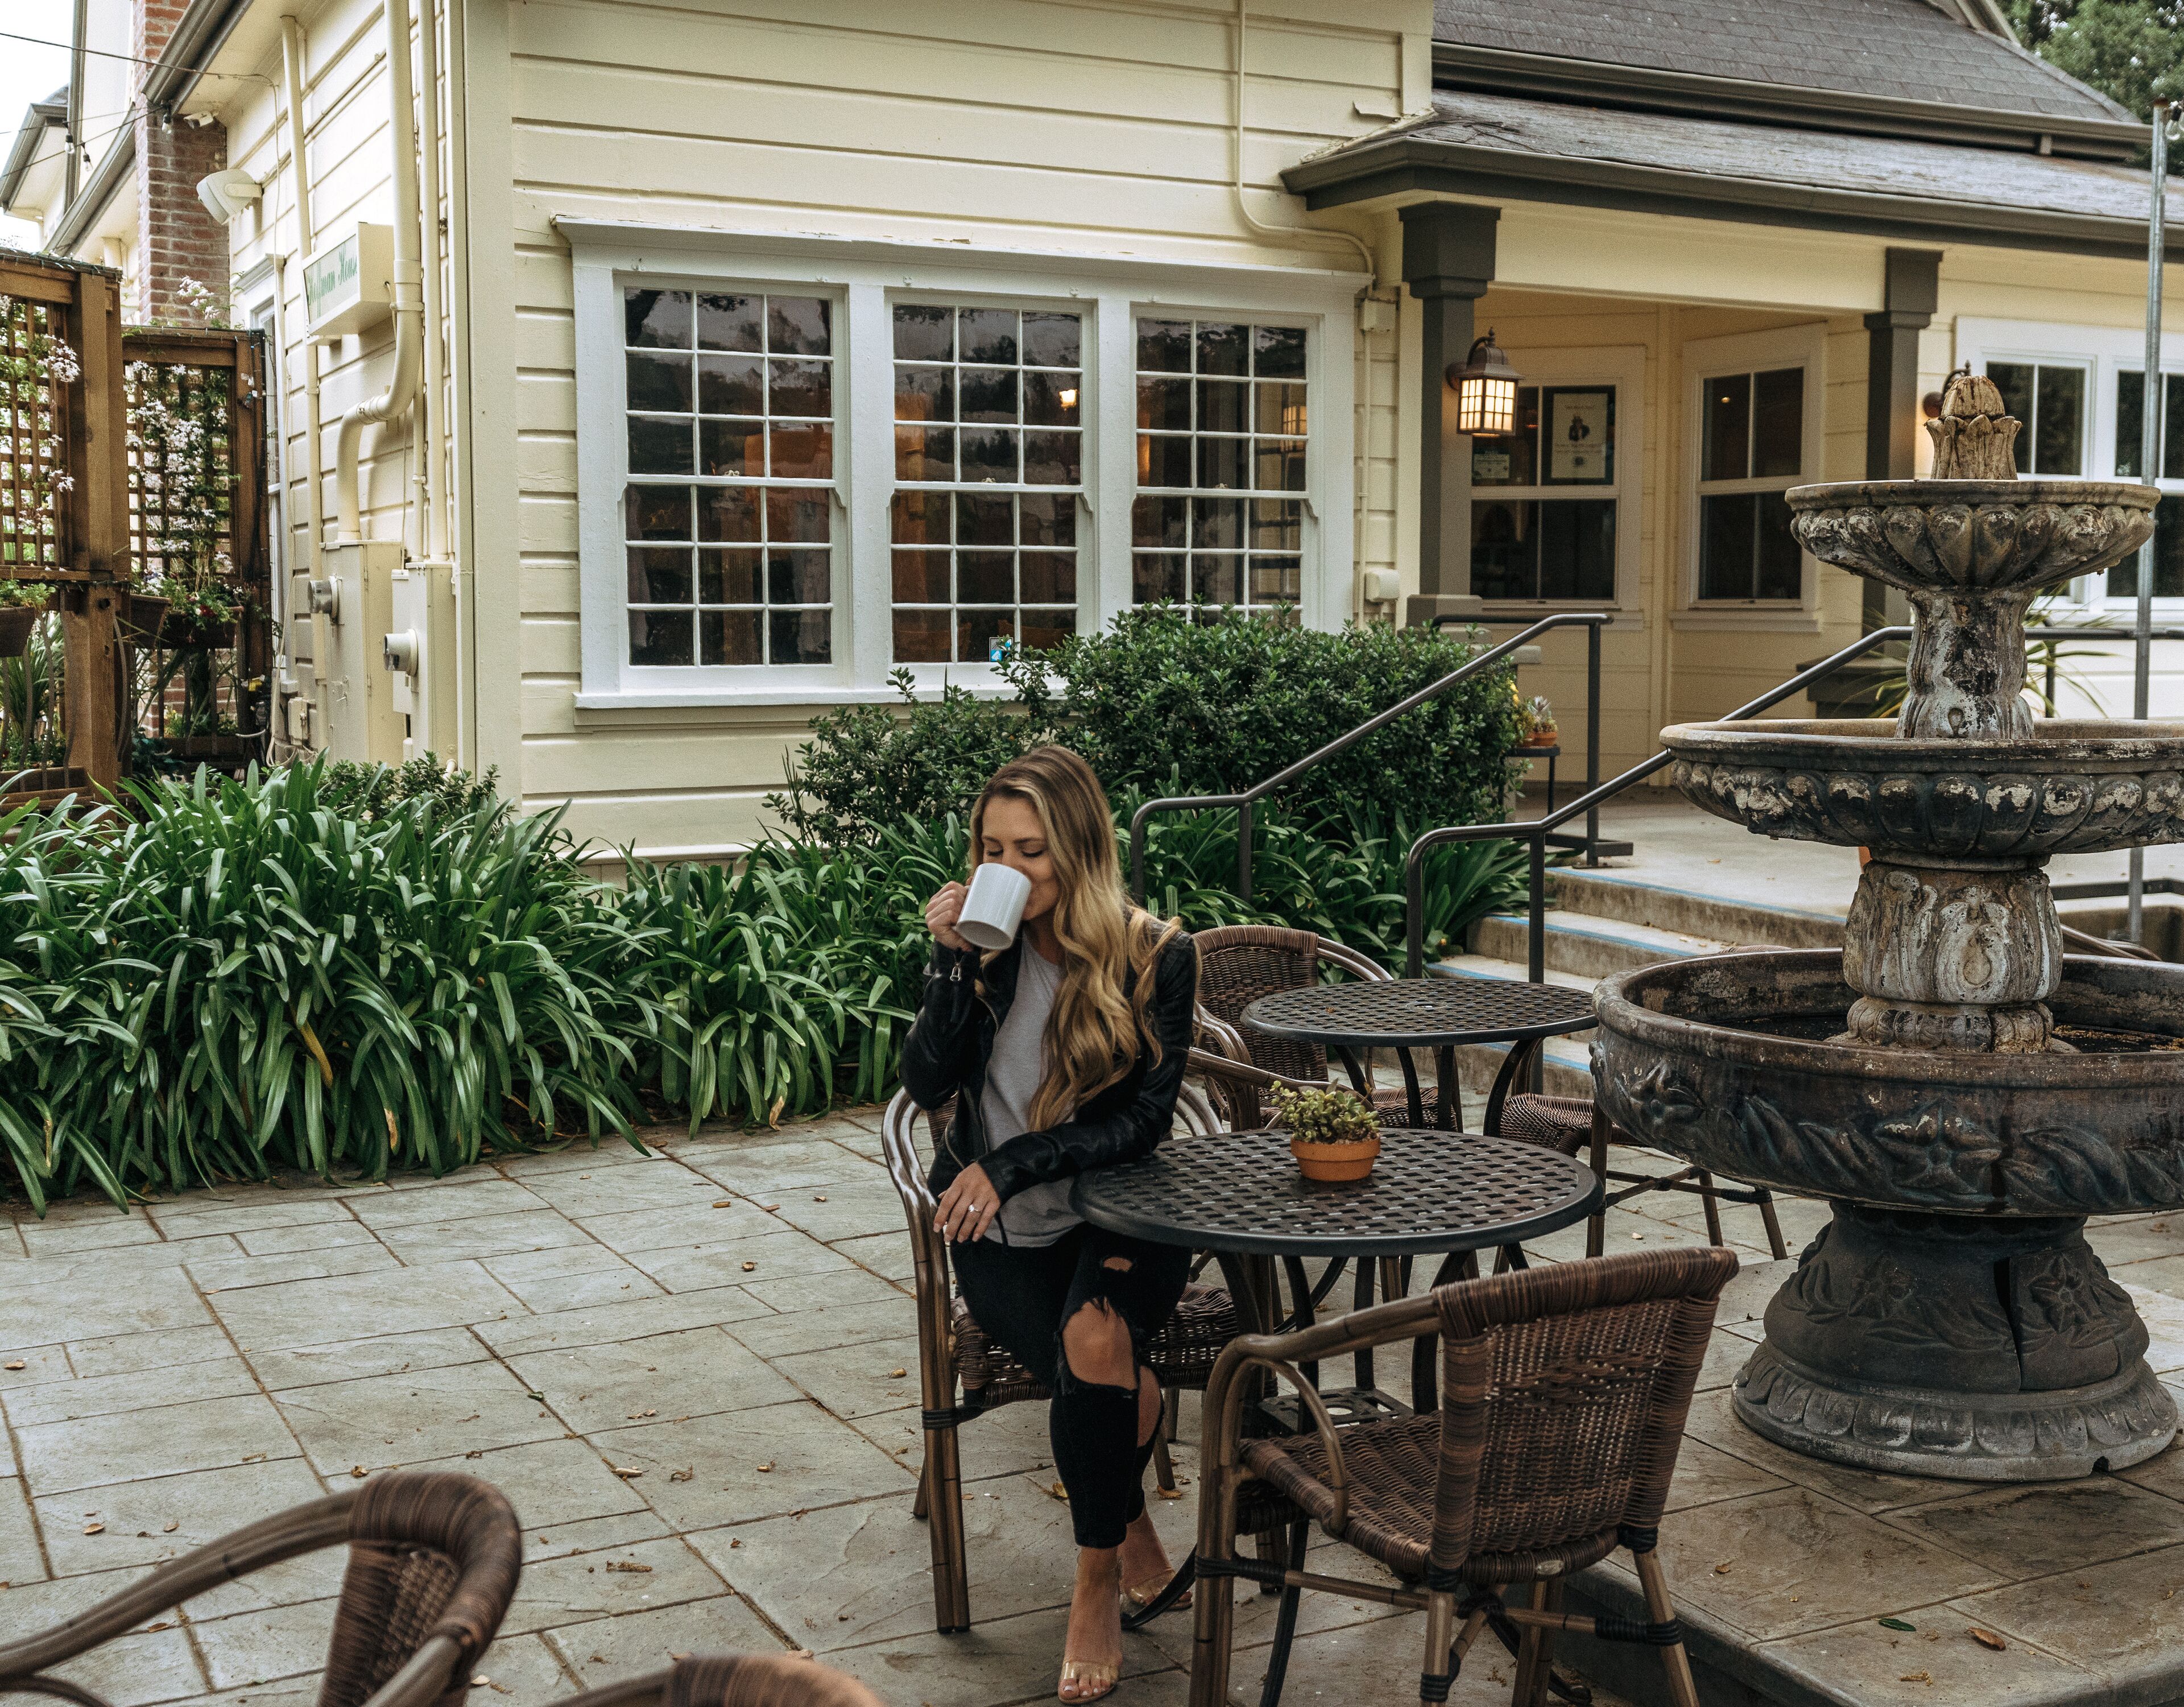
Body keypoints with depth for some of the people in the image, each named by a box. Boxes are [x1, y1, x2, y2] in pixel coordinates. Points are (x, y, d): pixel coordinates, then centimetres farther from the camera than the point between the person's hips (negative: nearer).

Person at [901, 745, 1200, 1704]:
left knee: (1094, 1339, -33)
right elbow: (926, 1084, -7)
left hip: (1119, 1220, -1)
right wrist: (952, 962, -18)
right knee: (1101, 1376, -27)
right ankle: (1135, 1535, 3)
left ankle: (1098, 1580, -12)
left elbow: (1144, 1121, -10)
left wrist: (1012, 1164, -19)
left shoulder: (1155, 957, -4)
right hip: (1002, 1236, 1)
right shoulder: (987, 948, 2)